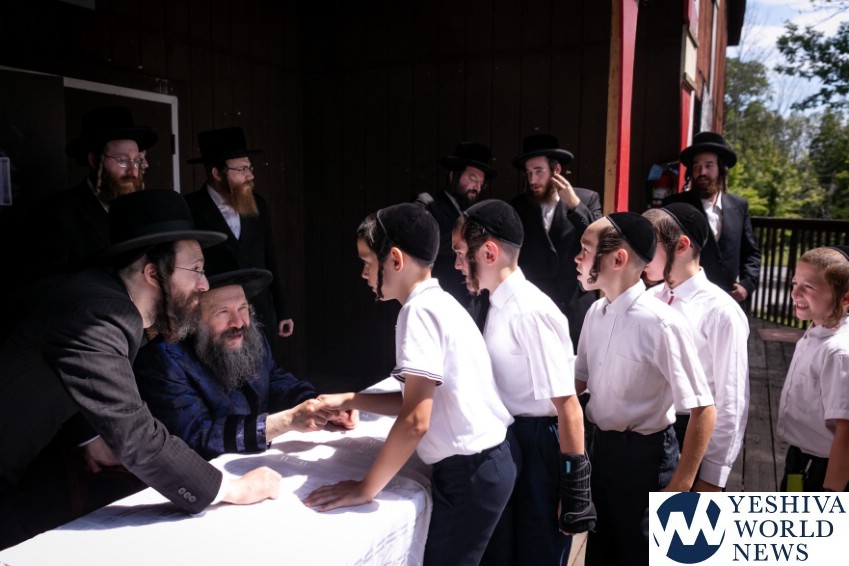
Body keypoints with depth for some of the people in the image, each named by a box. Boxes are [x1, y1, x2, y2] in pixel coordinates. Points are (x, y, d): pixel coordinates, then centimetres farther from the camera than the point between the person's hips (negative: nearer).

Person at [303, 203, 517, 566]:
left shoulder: (420, 310, -19)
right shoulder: (438, 304, 11)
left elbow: (415, 421, -25)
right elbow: (420, 399, 15)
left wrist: (366, 488, -14)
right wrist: (350, 401, 10)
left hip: (470, 473, -9)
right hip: (481, 464, 9)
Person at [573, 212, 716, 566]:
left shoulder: (662, 324, -26)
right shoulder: (595, 313, -3)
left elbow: (703, 410, -22)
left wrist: (680, 485, -17)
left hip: (644, 455, -6)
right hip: (600, 447, 7)